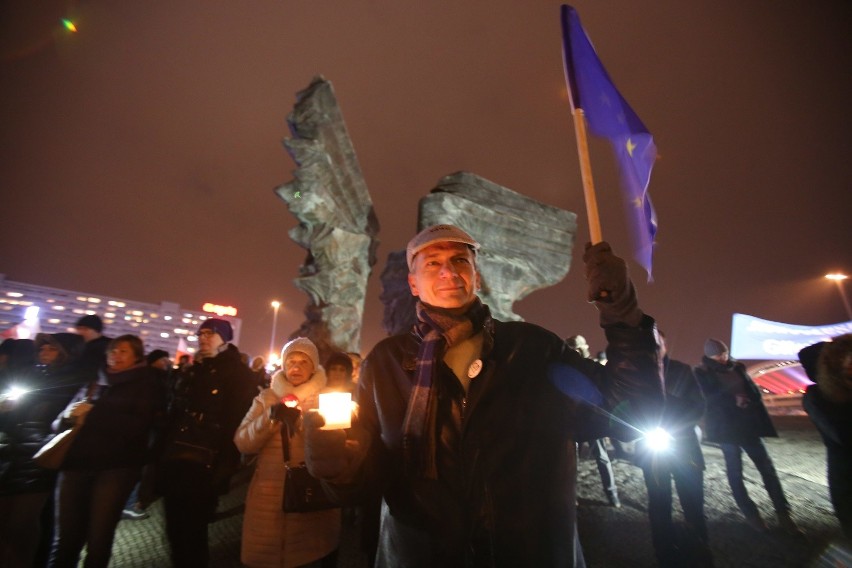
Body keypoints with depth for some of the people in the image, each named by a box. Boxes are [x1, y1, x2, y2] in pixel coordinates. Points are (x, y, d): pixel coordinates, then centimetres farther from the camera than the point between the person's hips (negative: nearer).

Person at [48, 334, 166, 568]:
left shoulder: (147, 385, 3)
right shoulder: (94, 382, 16)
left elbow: (137, 425, -9)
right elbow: (59, 423, 15)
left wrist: (93, 414, -11)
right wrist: (68, 416, -8)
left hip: (116, 466, -3)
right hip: (77, 463, 4)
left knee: (98, 538, 3)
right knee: (65, 538, 4)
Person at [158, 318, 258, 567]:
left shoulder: (239, 375, -7)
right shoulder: (192, 371, 15)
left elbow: (238, 423, -14)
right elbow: (173, 415, 16)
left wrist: (224, 468, -18)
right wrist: (162, 455, 8)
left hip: (204, 466, -6)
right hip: (175, 461, 6)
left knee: (193, 533, 2)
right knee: (175, 531, 14)